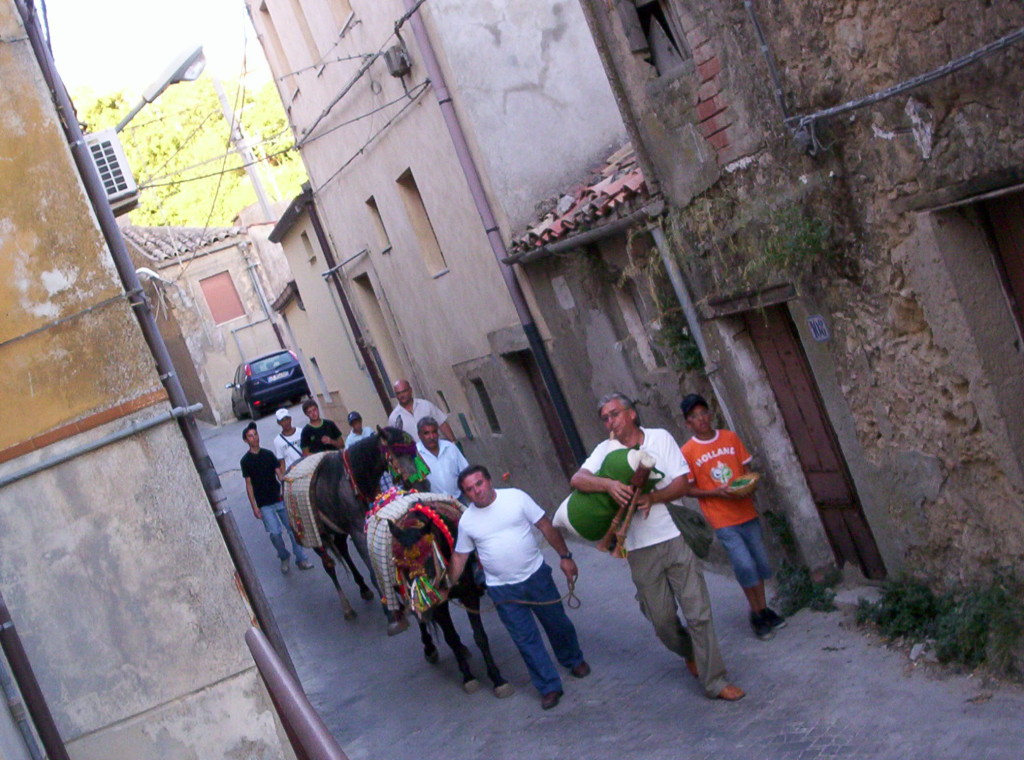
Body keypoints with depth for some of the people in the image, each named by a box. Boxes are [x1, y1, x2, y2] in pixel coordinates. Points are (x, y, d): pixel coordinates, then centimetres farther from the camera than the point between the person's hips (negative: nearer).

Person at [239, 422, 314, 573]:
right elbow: (249, 485, -2)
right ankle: (284, 557, 16)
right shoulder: (246, 460, -2)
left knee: (293, 528, 0)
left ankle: (301, 559, 7)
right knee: (275, 533, -8)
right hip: (264, 504, -3)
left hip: (279, 498, 3)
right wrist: (254, 507, -6)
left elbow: (279, 473, 5)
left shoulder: (268, 454, 6)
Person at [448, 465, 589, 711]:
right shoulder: (466, 521, -5)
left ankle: (574, 661, 42)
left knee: (558, 623, 15)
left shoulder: (516, 497, -9)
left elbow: (546, 526, -5)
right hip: (502, 589, 0)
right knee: (526, 639, 3)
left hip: (536, 575, 0)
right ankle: (549, 687, 14)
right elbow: (459, 557, 4)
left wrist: (565, 556, -5)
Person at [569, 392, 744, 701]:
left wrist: (653, 496, -21)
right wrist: (608, 484, -31)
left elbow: (682, 484, -2)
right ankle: (688, 652, 39)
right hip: (640, 550, 1)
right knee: (662, 619, 8)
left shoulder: (660, 438, 2)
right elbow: (577, 479, -13)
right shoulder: (606, 450, 3)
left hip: (674, 539, -1)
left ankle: (714, 681, 8)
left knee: (699, 612, -2)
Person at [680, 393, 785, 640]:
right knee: (745, 565, -13)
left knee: (760, 562, 10)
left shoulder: (730, 438, 4)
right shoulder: (687, 452, -7)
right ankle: (756, 614, 8)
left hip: (747, 512, 4)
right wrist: (716, 492, -17)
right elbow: (688, 489, -4)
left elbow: (745, 469, 13)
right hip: (723, 521, -4)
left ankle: (763, 609, 30)